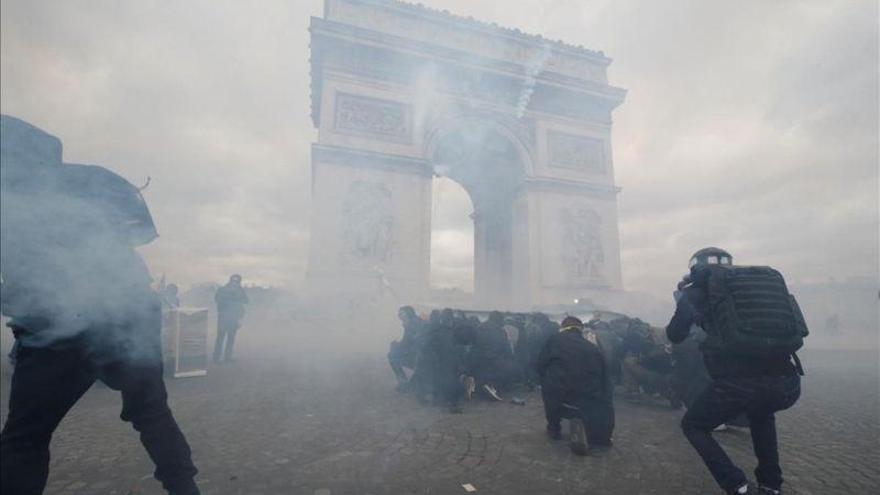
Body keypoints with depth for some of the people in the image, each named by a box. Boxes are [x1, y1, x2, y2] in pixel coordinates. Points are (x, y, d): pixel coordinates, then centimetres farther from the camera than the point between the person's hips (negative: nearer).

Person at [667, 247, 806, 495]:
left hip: (739, 383, -5)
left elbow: (675, 335, 11)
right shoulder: (769, 278, 20)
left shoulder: (701, 288, 6)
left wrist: (683, 301, 28)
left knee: (693, 426, 21)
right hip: (787, 384, 5)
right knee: (760, 411, 40)